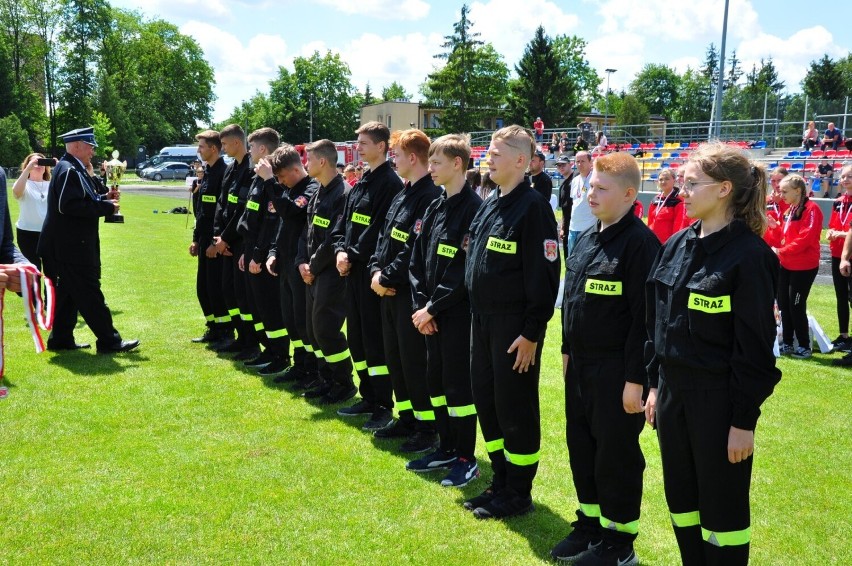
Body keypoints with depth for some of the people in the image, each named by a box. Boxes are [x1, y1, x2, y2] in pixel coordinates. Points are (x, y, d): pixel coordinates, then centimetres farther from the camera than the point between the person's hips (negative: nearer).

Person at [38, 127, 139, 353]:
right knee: (89, 293, -6)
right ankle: (109, 341, -2)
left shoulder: (74, 169, 15)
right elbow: (70, 206, -27)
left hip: (70, 245, 11)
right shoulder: (69, 171, -17)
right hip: (71, 247, -11)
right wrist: (107, 207, -21)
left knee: (68, 293, 15)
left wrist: (104, 198, 4)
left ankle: (60, 339, 22)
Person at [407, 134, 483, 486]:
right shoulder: (434, 208, 11)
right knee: (435, 378, 15)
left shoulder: (473, 209, -14)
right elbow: (418, 260, 11)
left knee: (458, 383, 0)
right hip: (431, 313, 8)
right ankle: (447, 448, 29)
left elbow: (464, 270, -19)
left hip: (458, 311, -8)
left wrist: (433, 307, -15)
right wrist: (420, 304, -1)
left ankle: (466, 459, 12)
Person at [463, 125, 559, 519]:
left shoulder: (533, 208, -15)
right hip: (482, 321, 9)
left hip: (514, 327, -9)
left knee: (516, 408, 2)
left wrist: (532, 333, -18)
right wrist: (477, 316, 15)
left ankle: (519, 493, 16)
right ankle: (501, 481, 29)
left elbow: (544, 276, -18)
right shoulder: (489, 206, 11)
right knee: (485, 400, 15)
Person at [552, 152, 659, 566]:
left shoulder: (639, 243, -17)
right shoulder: (586, 239, 10)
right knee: (581, 446, 17)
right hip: (580, 364, 8)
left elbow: (644, 315, -19)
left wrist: (636, 378, -19)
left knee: (616, 454, 4)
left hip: (616, 369, -8)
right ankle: (589, 524, 33)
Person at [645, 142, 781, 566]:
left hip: (719, 399, -7)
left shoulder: (749, 255, -16)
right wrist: (655, 385, 13)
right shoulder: (677, 245, 5)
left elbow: (755, 346, -15)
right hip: (673, 391, 7)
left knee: (722, 507, 7)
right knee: (680, 498, 18)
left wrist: (744, 419, -15)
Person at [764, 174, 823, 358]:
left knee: (796, 306, -3)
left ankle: (804, 346, 9)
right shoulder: (789, 211, 13)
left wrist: (781, 251, -20)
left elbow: (805, 239, -23)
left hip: (804, 267, -8)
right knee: (783, 304, 10)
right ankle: (788, 344, 21)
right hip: (786, 266, 8)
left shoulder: (811, 209, -13)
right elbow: (779, 238, 12)